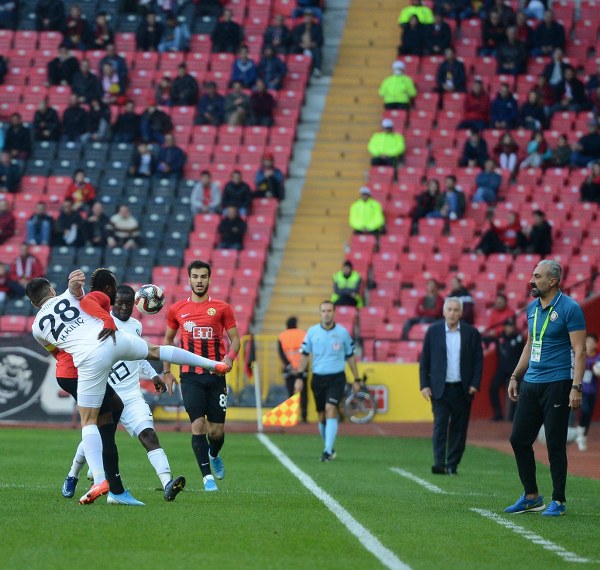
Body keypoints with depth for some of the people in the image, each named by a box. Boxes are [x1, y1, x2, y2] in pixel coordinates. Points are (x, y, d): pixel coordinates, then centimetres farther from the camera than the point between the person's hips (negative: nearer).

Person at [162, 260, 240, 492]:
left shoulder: (222, 308, 2)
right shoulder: (177, 309, 7)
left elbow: (235, 339, 5)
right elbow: (168, 339, 19)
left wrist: (229, 358, -15)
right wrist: (166, 371, 15)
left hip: (215, 375, 0)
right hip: (190, 376, 0)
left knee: (217, 430, 2)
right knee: (198, 425, -12)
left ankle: (214, 456, 37)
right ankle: (207, 476, -6)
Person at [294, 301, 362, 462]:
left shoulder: (342, 332, 1)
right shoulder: (312, 332, 2)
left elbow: (350, 356, 10)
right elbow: (304, 355, 7)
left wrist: (356, 379, 11)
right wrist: (300, 377, -1)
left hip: (336, 378, -2)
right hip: (318, 378, 2)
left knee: (330, 409, -20)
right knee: (322, 417, 8)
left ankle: (328, 451, -23)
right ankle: (329, 449, 26)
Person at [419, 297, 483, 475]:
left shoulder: (471, 333, 4)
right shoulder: (433, 331, 3)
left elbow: (478, 360, 5)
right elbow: (424, 360, 5)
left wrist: (475, 384, -4)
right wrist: (424, 385, -2)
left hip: (463, 389, 1)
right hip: (440, 388, -1)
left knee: (459, 428, 3)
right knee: (440, 425, -10)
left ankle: (452, 465, 9)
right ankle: (439, 463, -15)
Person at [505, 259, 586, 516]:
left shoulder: (570, 309, -10)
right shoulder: (532, 308, 12)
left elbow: (579, 350, -13)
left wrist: (576, 387, -20)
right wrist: (515, 376, 20)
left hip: (557, 385, -8)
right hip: (531, 384, 8)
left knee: (555, 444, -4)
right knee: (518, 438, 7)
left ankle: (558, 501, 7)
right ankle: (531, 497, 19)